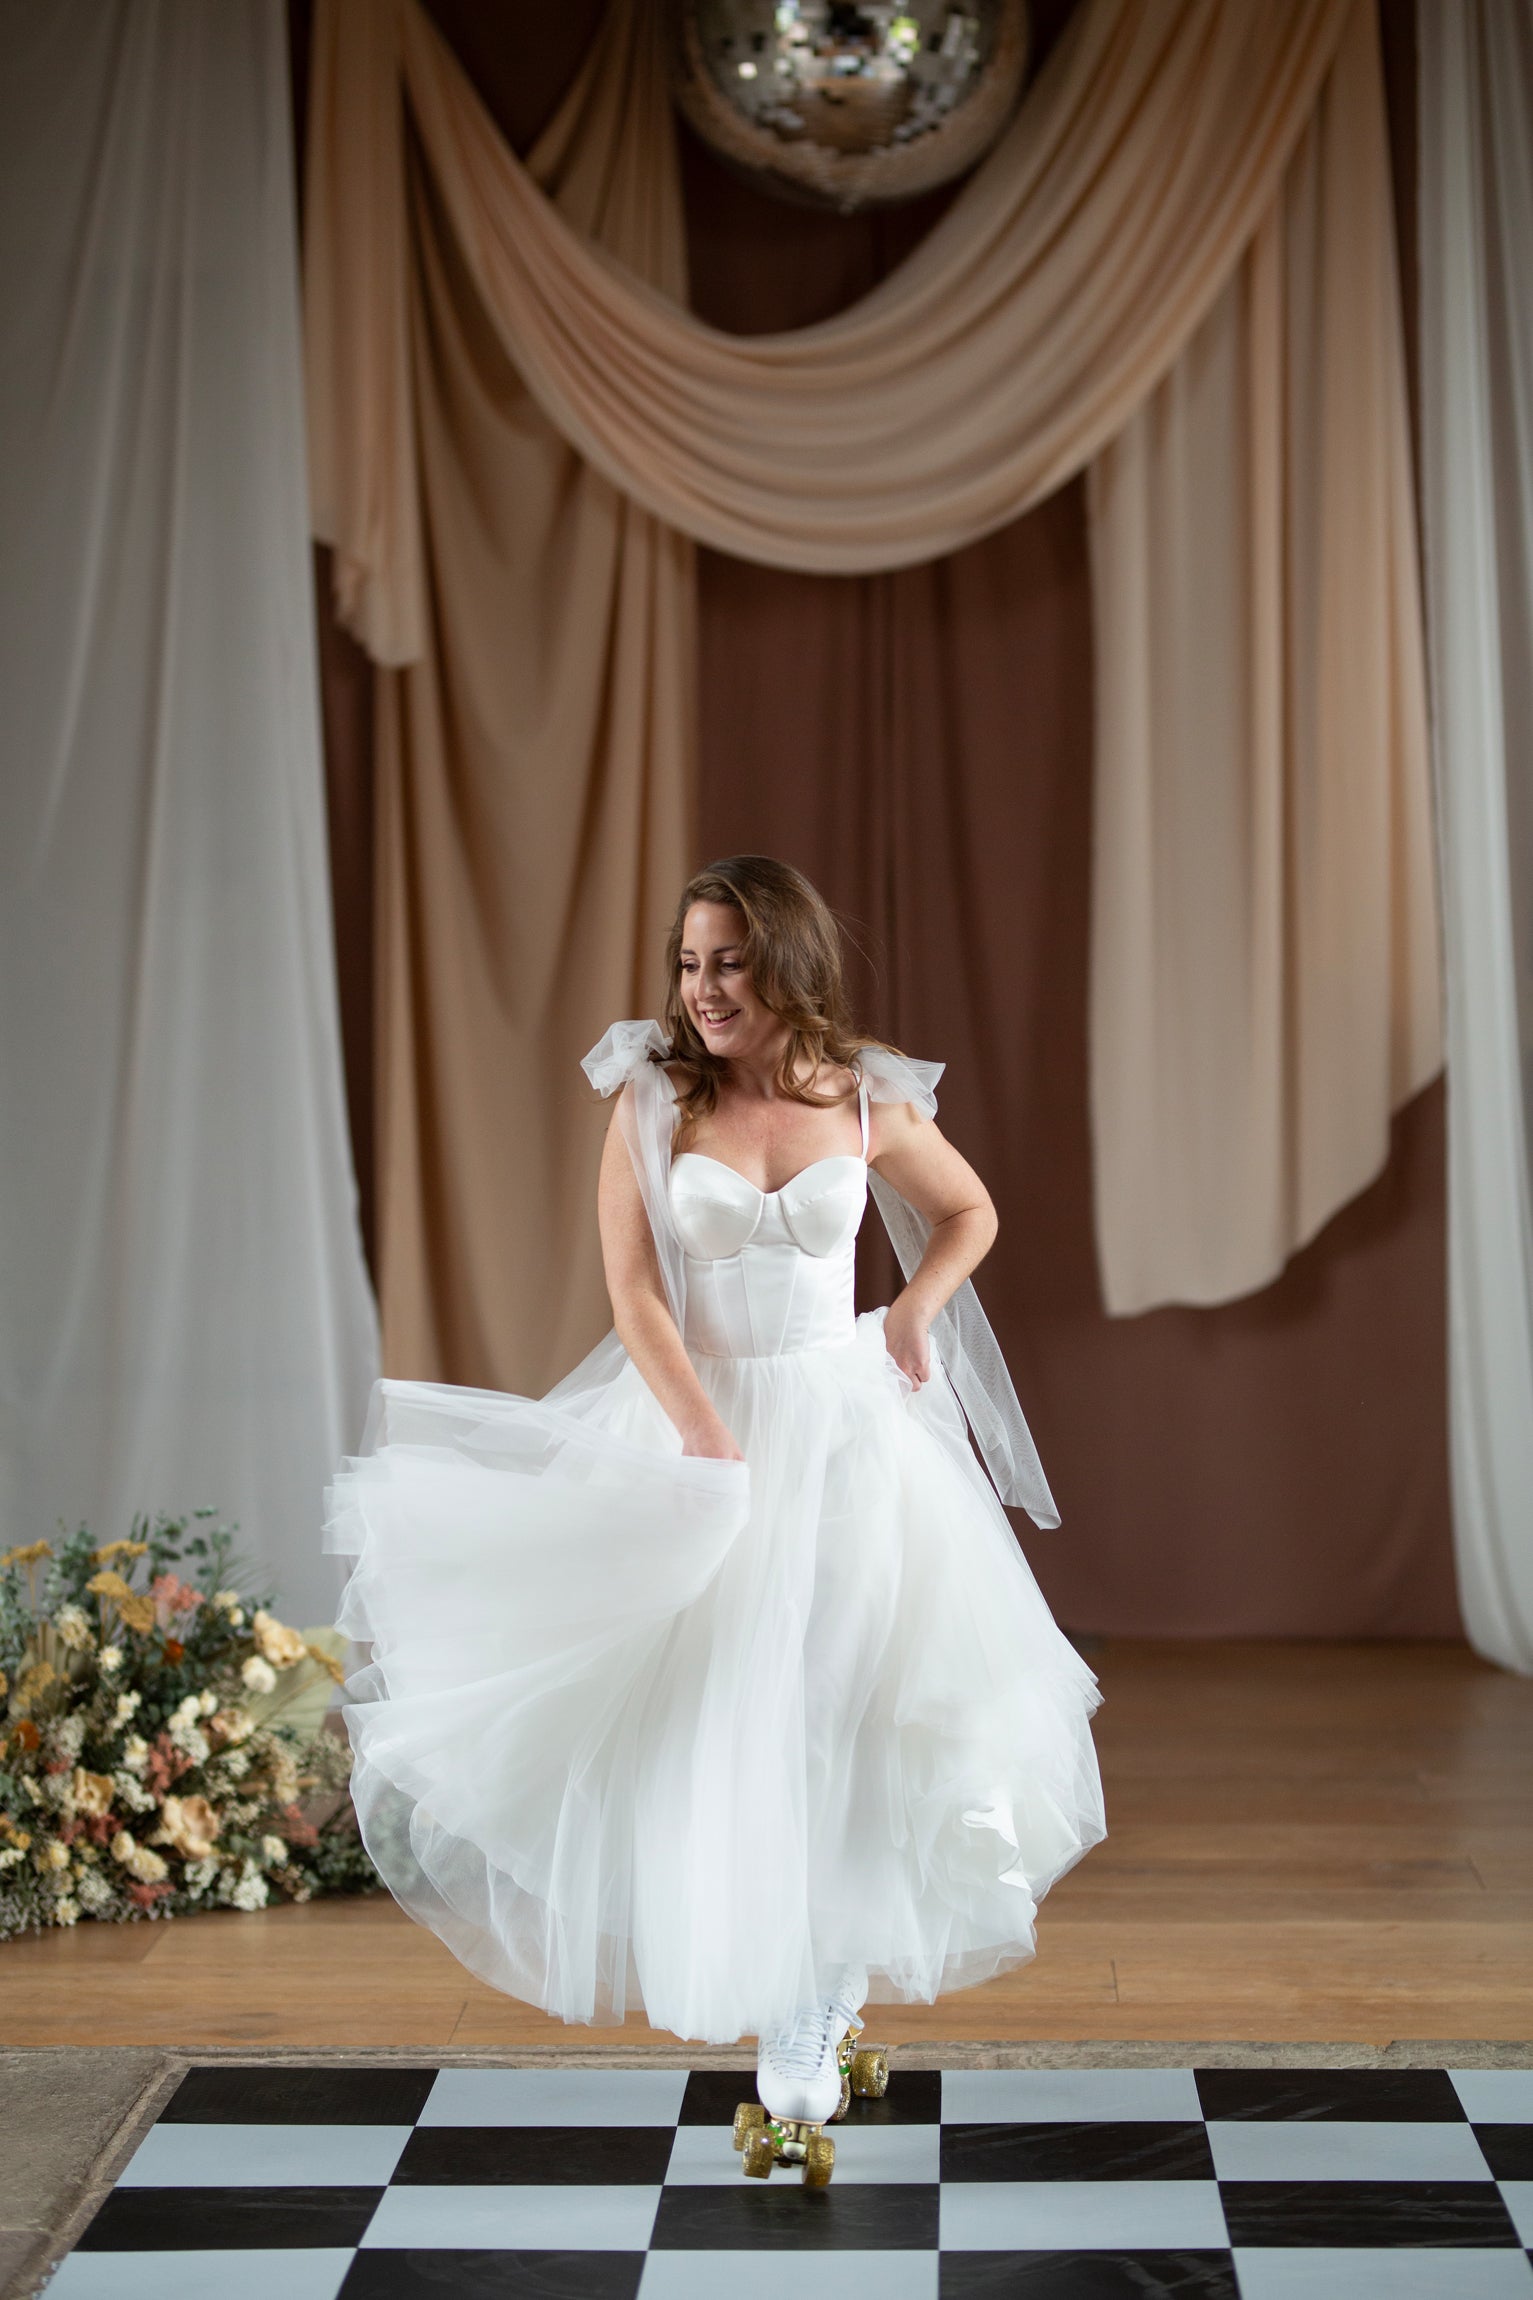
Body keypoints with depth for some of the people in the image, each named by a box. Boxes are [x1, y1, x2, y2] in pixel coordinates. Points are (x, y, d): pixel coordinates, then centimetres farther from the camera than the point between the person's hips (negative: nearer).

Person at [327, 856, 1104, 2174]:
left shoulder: (868, 1101, -1)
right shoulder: (651, 1099, -5)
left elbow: (969, 1210, 16)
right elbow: (634, 1292, -10)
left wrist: (919, 1307, -1)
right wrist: (712, 1441, -18)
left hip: (845, 1420, 1)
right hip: (692, 1415, -1)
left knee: (852, 1697, 0)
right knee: (718, 1708, 0)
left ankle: (836, 1970, 20)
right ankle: (792, 2029, 16)